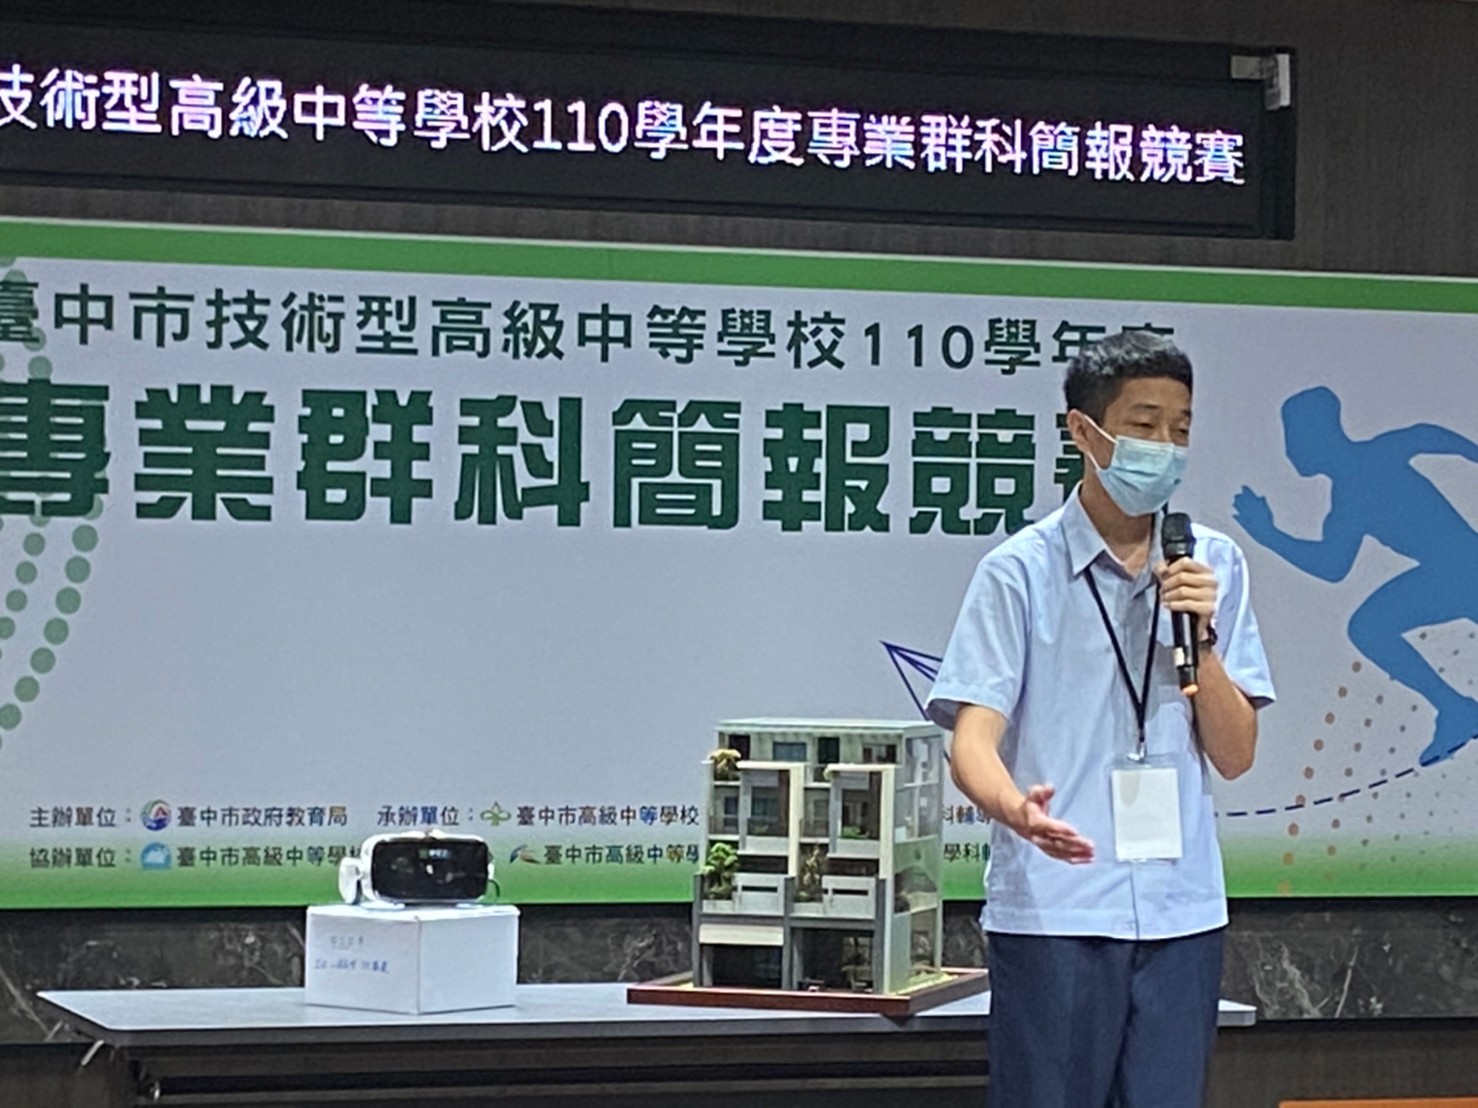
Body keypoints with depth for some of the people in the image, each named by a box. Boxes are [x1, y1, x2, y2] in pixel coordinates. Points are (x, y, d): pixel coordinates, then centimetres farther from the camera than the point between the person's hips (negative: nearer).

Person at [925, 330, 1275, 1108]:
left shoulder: (1214, 567, 9)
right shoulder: (1022, 571, -3)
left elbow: (1235, 756, 8)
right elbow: (973, 738, -11)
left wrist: (1201, 635, -8)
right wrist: (1015, 807, -33)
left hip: (1182, 911, 4)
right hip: (1053, 909, -4)